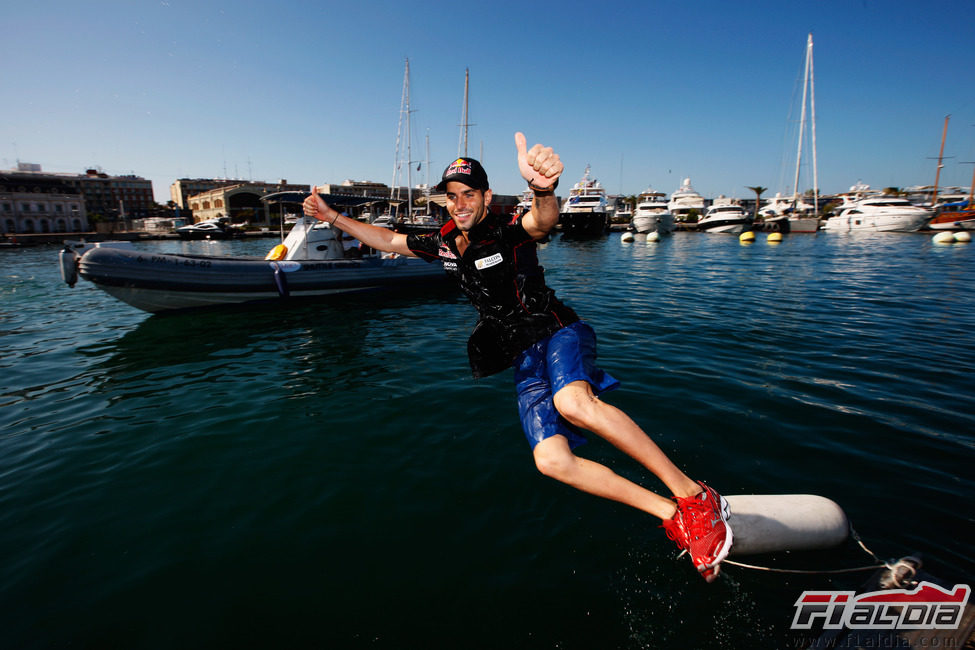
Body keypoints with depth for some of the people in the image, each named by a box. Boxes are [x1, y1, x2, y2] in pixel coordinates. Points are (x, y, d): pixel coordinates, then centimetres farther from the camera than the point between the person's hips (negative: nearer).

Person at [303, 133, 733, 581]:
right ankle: (671, 515, -7)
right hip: (525, 362, 5)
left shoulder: (508, 234, -8)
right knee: (551, 460, -17)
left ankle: (695, 496, -24)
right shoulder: (445, 245, 11)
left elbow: (544, 221, -32)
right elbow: (388, 240, 23)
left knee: (573, 402, -39)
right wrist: (332, 216, 19)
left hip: (556, 333, -5)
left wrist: (543, 188, -55)